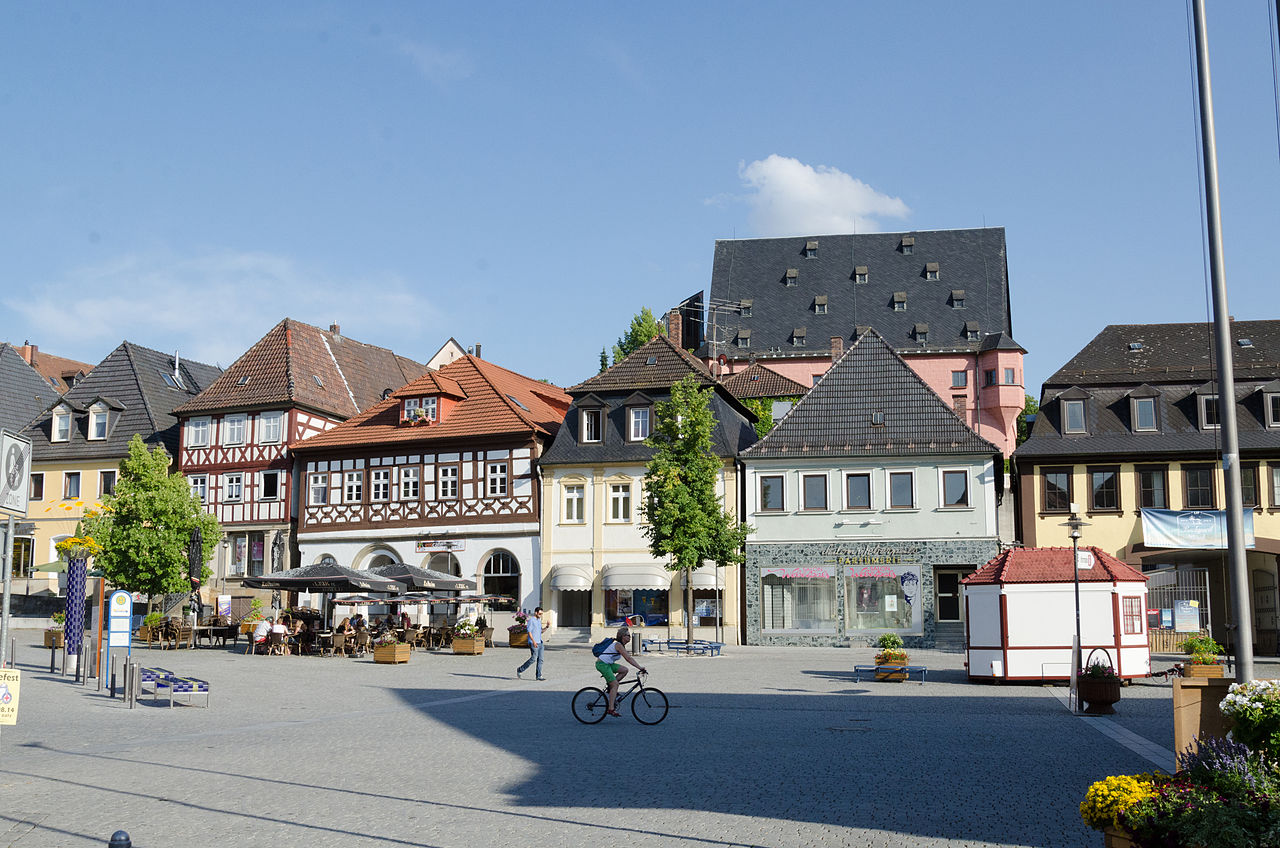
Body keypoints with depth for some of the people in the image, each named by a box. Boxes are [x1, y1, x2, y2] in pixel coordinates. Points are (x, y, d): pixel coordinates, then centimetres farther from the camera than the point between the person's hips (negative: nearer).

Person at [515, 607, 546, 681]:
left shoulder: (539, 620, 18)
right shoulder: (531, 620, -7)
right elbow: (529, 631, -14)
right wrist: (533, 641, -23)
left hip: (539, 642, 8)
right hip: (533, 643, -8)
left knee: (540, 659, 1)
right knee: (533, 658, -10)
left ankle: (539, 675, 2)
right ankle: (520, 670, 5)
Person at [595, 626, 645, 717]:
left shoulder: (621, 645, 13)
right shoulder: (618, 645, -18)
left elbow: (628, 658, 17)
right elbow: (628, 659, -24)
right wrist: (640, 667, -25)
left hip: (608, 664, 9)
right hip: (602, 664, -9)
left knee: (624, 670, 2)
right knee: (615, 684, -13)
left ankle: (610, 687, 8)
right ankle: (611, 709, -14)